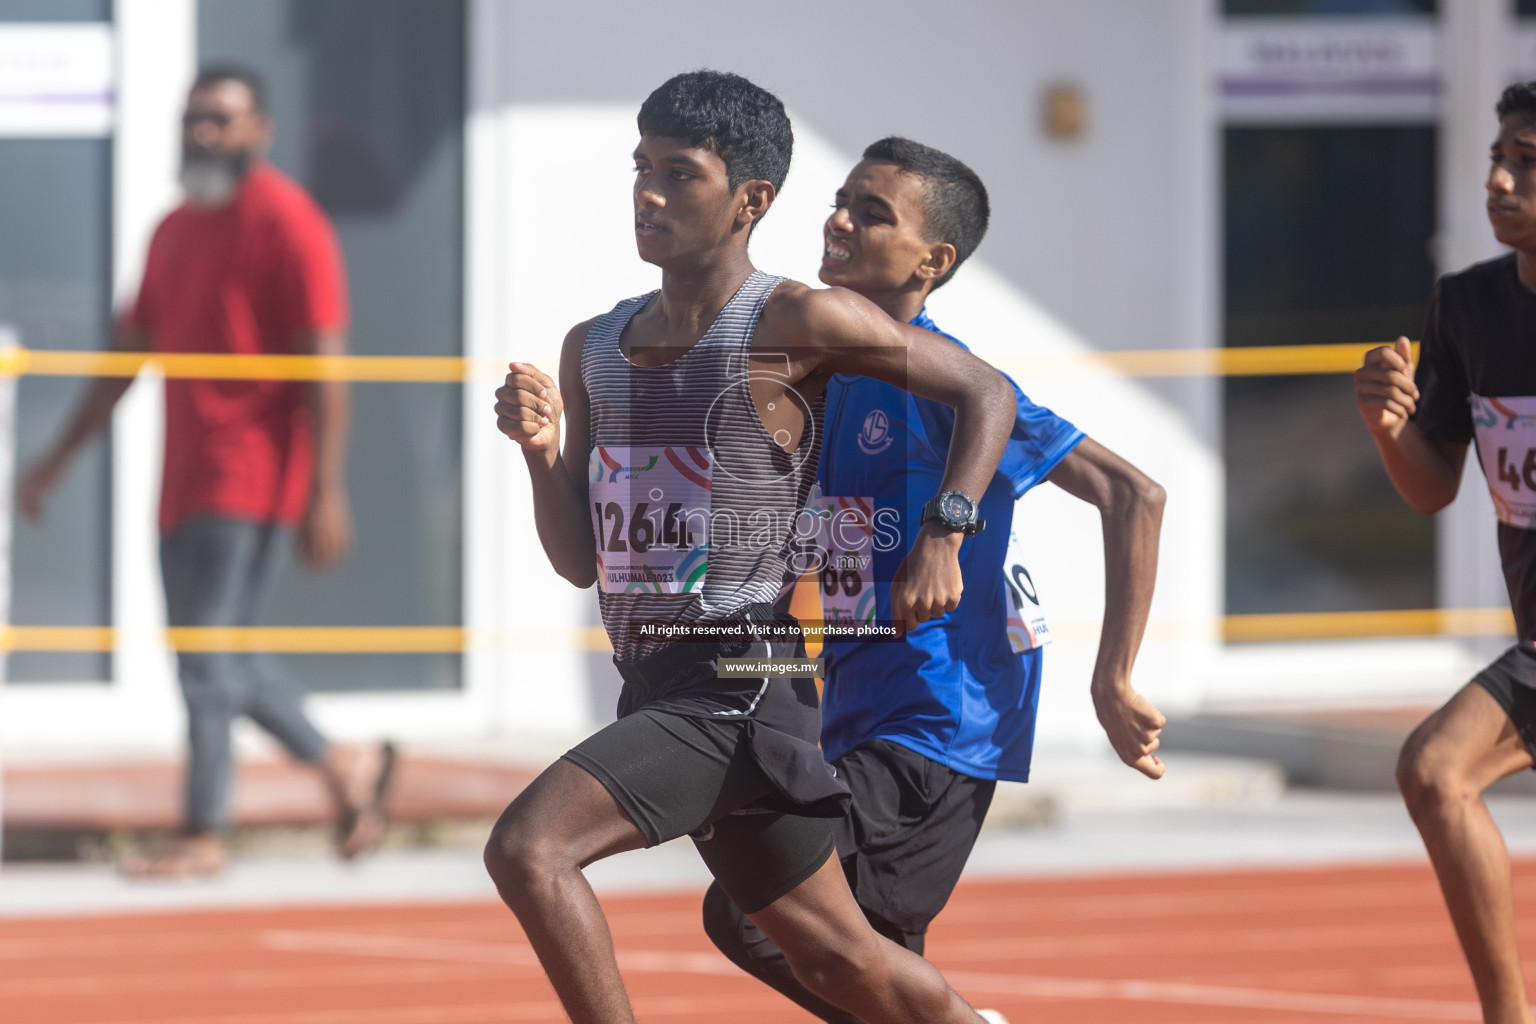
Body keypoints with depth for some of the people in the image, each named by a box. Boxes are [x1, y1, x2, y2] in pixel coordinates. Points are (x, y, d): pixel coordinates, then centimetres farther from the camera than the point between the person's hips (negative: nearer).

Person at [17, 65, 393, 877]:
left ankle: (203, 834, -3)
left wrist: (327, 492, -19)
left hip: (250, 478, -8)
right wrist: (60, 458, 20)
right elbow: (129, 352, 22)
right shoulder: (173, 231, 15)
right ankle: (341, 766, 26)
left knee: (208, 652, -9)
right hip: (185, 477, 8)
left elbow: (325, 364, -13)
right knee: (211, 654, 12)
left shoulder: (286, 222, -9)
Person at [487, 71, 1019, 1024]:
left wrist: (944, 534, -12)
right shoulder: (593, 348, 12)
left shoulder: (795, 324, -8)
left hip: (741, 684, -8)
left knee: (527, 849, -23)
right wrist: (542, 445, -2)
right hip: (655, 686, 8)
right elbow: (582, 561, 15)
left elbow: (987, 392, -1)